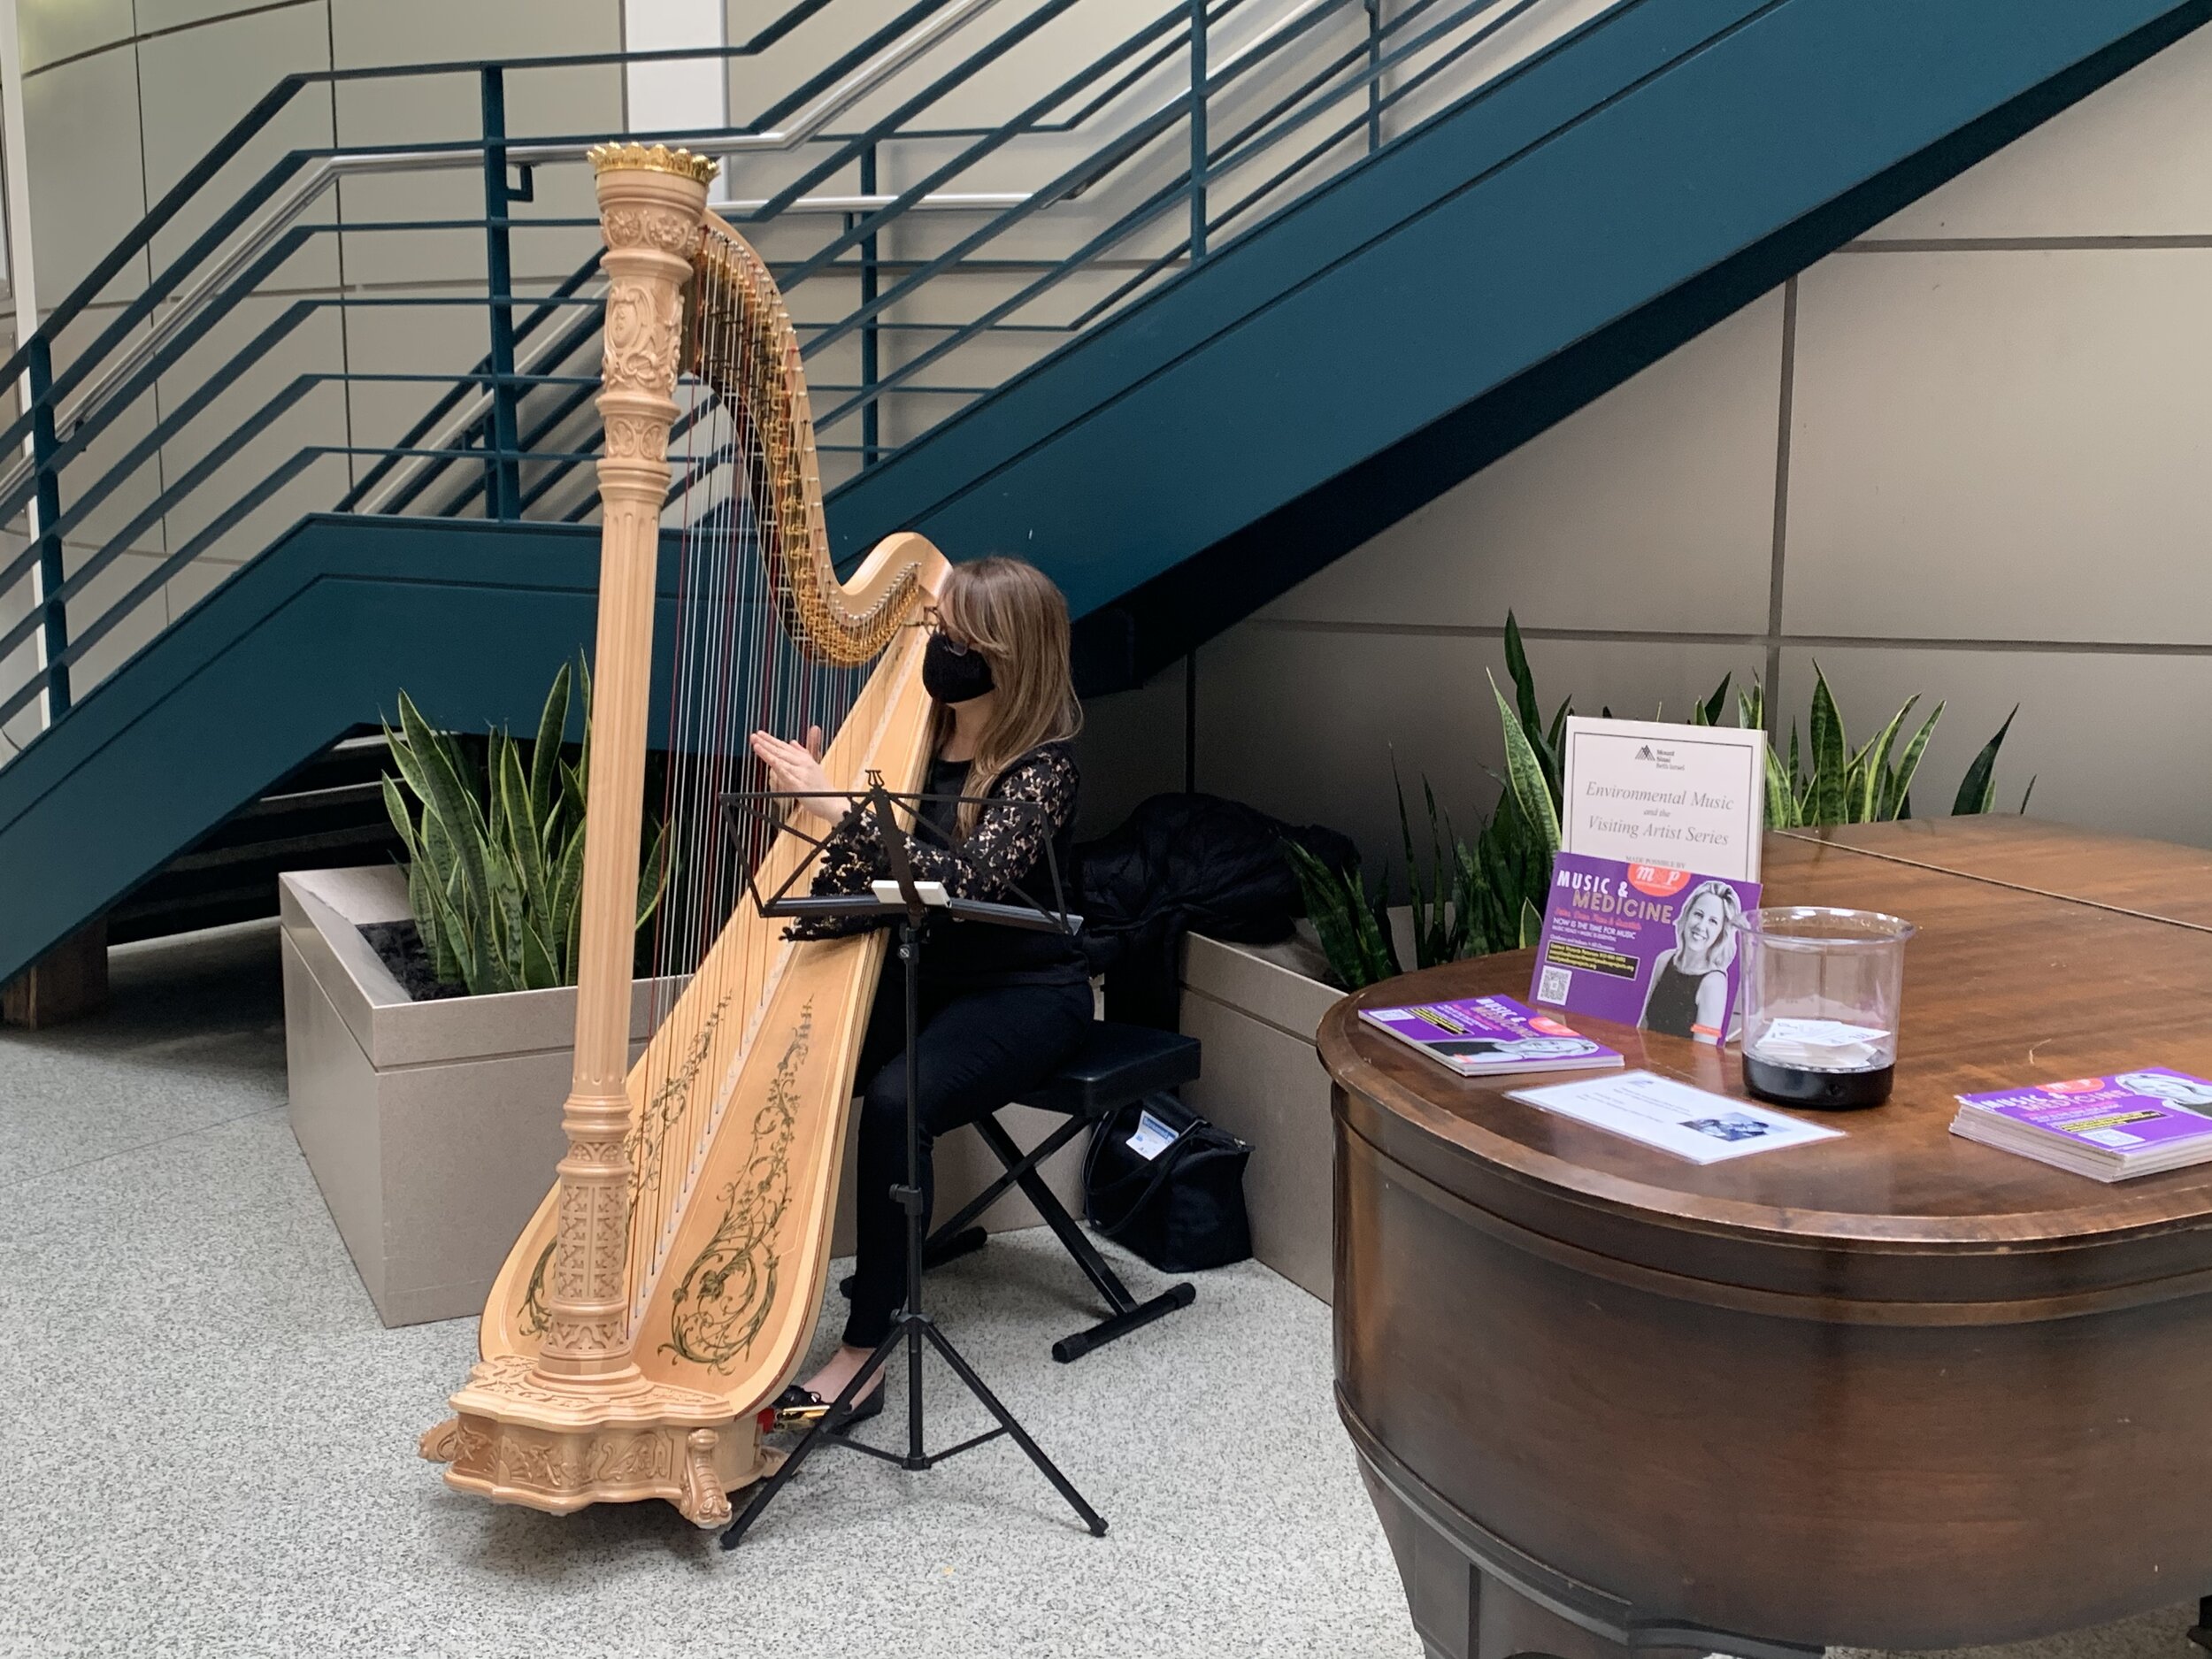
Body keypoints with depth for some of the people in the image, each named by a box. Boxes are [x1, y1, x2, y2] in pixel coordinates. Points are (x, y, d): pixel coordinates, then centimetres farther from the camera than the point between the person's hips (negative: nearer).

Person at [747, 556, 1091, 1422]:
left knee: (896, 1101, -31)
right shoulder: (917, 726, 3)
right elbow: (865, 860, 7)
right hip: (922, 973, 6)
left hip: (1023, 991, -6)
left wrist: (833, 804, -34)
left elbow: (964, 879, -31)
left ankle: (864, 1356, -23)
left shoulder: (1042, 762, -16)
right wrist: (813, 786, -12)